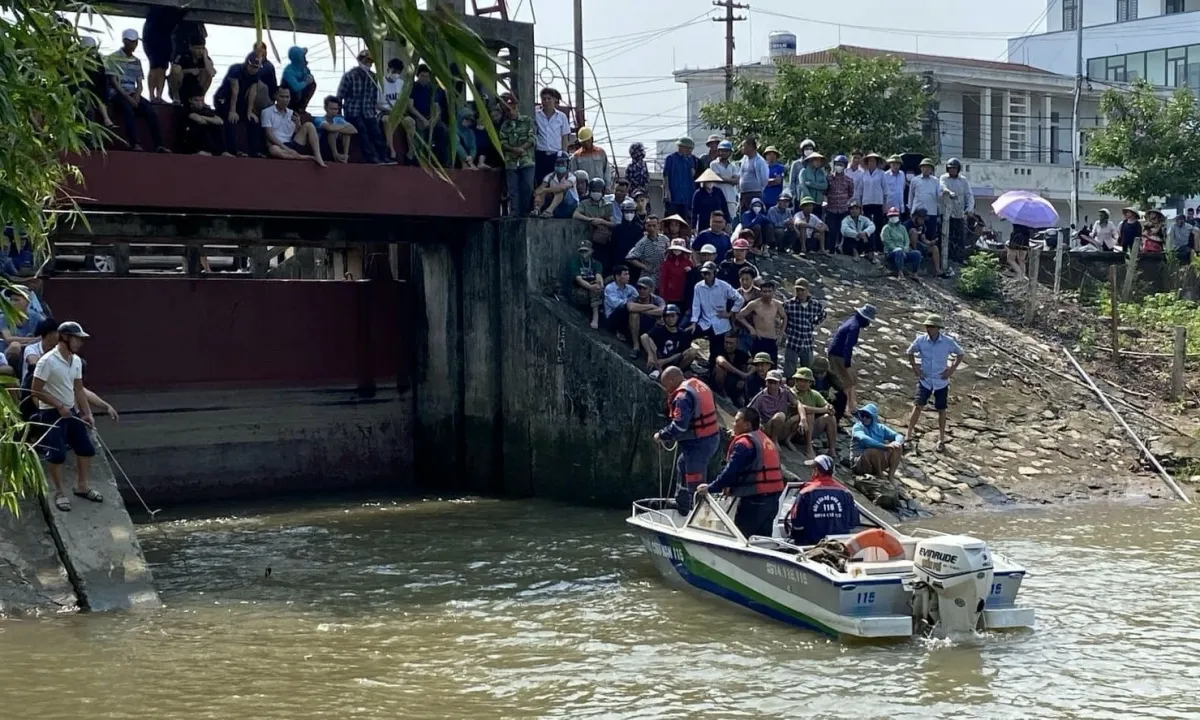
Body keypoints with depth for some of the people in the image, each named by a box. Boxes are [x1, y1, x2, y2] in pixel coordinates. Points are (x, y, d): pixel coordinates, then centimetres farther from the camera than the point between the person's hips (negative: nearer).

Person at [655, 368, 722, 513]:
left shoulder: (683, 396, -20)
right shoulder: (700, 385, 10)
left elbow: (679, 427, -27)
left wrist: (661, 436, -11)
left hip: (697, 444, -11)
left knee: (695, 485, -5)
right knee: (682, 463, 31)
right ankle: (681, 504, 43)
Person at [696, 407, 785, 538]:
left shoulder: (744, 443, -12)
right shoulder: (767, 440, 16)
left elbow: (730, 471, -17)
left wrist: (710, 488, -8)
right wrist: (731, 486, 16)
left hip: (754, 501, -9)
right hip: (773, 499, 9)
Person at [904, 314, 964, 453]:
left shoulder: (948, 342, -15)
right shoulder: (921, 340, -12)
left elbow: (960, 354, 3)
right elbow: (910, 352, 8)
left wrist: (952, 369, -5)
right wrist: (914, 367, 0)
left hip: (941, 381, 0)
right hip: (924, 380, 0)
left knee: (941, 410, 8)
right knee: (917, 406, -8)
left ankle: (941, 440, 21)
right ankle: (908, 435, 1)